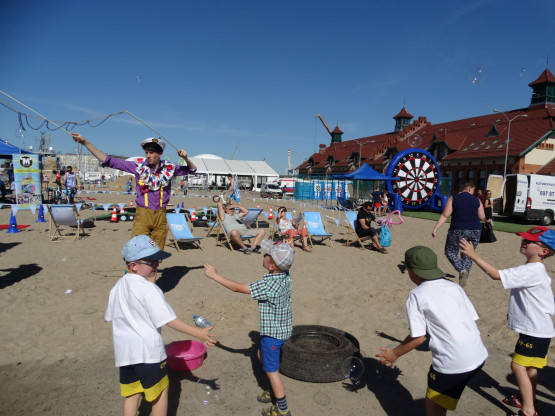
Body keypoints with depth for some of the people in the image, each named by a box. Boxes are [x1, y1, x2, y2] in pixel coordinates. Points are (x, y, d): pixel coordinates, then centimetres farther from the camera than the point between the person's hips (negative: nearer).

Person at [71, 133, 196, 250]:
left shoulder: (168, 168, 6)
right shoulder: (139, 166, 1)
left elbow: (192, 169, 17)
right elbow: (109, 161, 1)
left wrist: (185, 158, -4)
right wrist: (85, 143, -2)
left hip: (160, 216, 2)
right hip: (142, 215, -1)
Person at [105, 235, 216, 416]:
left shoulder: (118, 287, 5)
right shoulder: (149, 289, -19)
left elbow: (109, 317, 16)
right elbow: (170, 320, -23)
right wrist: (199, 333, -21)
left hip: (124, 351, 7)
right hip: (148, 351, -7)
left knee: (131, 393, 20)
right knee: (160, 390, 11)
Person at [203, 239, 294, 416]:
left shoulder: (269, 285, -32)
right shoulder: (285, 274, -11)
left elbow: (238, 288, -24)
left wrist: (215, 275, -16)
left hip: (272, 332, -9)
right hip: (280, 327, 9)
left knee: (271, 370, 9)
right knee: (262, 355, 28)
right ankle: (274, 391, 45)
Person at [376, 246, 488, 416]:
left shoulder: (416, 295, -9)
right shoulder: (455, 286, 7)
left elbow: (418, 338, -10)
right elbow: (473, 318, 8)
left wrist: (395, 353, 4)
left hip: (453, 363, -6)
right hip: (478, 356, 7)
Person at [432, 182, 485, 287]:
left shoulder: (453, 199, -2)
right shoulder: (477, 200, 3)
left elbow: (445, 215, -9)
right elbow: (482, 217, 3)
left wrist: (435, 228, -8)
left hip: (457, 231, -3)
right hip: (475, 231, 3)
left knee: (450, 252, 11)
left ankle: (462, 270, -12)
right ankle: (465, 274, 12)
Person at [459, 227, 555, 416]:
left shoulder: (531, 271, -25)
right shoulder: (535, 269, 8)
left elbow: (496, 274, -32)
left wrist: (474, 255, -32)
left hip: (535, 330, -10)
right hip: (536, 327, 10)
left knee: (518, 365, -3)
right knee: (529, 366, 21)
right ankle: (529, 400, 37)